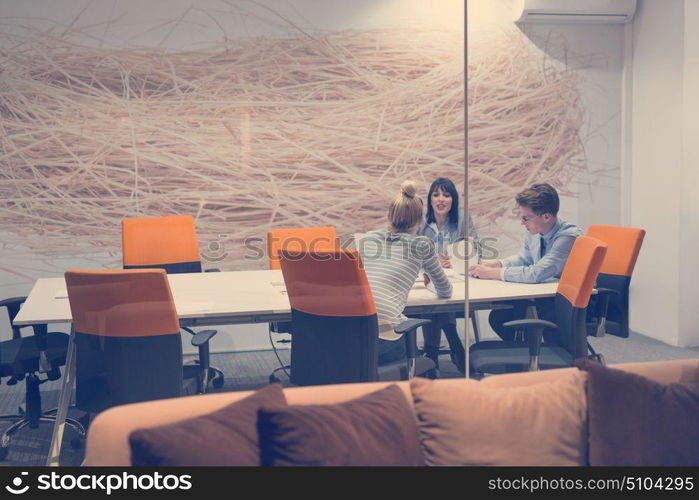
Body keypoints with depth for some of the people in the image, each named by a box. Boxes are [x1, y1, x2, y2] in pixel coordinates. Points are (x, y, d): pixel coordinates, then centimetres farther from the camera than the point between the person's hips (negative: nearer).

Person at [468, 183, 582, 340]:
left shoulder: (569, 237, -26)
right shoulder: (533, 231, -3)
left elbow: (537, 274, -31)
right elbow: (524, 258, 16)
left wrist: (492, 273, -24)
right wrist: (494, 264, -2)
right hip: (543, 297, 7)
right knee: (498, 316, -7)